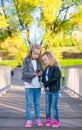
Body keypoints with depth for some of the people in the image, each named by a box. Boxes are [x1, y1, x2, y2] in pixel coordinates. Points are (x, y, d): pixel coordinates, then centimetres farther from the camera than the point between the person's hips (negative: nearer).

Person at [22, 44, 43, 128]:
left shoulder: (39, 61, 6)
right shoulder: (26, 61, -6)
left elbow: (42, 71, 7)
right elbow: (24, 73, -12)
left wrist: (40, 73, -16)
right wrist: (33, 74, -27)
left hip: (38, 85, 4)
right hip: (29, 85, -3)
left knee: (37, 103, 10)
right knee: (29, 103, 1)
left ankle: (37, 119, 18)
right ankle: (29, 120, 8)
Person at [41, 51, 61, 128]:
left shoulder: (56, 68, -16)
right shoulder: (46, 68, 8)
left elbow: (54, 79, -23)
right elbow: (43, 77, 14)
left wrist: (46, 84, -16)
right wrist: (44, 83, -6)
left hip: (54, 90, -7)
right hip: (47, 90, 7)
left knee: (54, 106, 1)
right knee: (47, 106, 13)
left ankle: (56, 120, 14)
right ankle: (48, 119, 24)